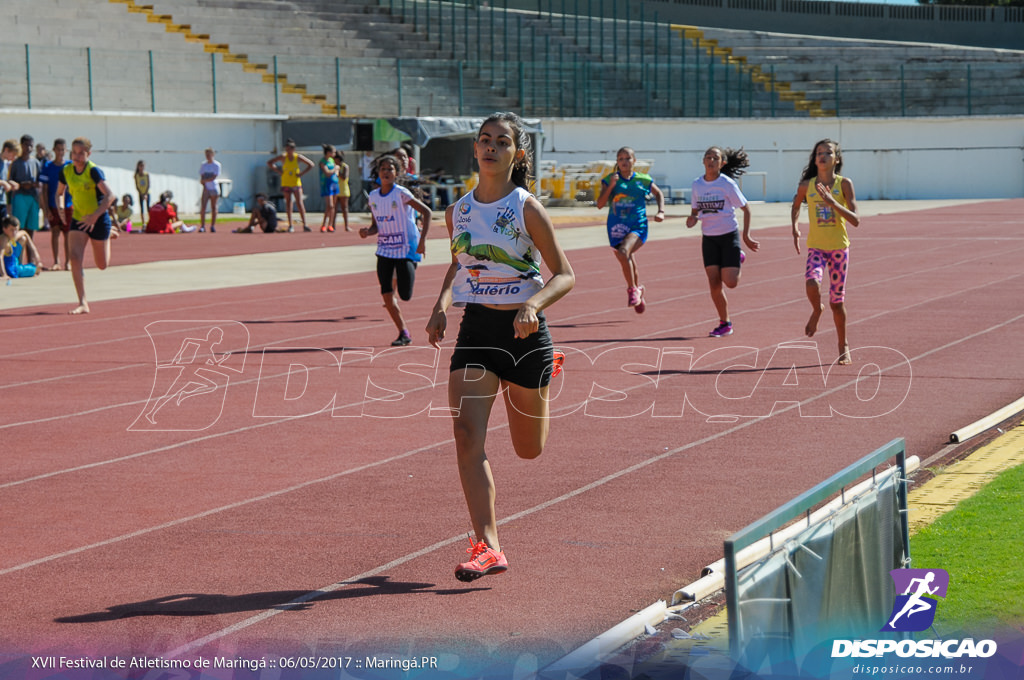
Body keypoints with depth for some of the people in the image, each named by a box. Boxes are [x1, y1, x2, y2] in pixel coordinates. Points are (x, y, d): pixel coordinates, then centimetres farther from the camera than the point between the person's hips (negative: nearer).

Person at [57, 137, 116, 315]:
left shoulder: (94, 171, -20)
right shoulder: (67, 171, -3)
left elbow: (109, 195, -29)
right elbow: (60, 193, 15)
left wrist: (94, 216, -35)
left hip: (98, 220, -4)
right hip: (78, 220, 4)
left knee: (102, 265, 11)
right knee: (75, 257, -17)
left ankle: (110, 235, 46)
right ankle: (83, 304, -15)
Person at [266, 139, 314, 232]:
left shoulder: (298, 157, -4)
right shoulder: (283, 157, -5)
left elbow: (311, 164, 3)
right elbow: (269, 163, 1)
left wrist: (302, 173, -4)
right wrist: (278, 171, -5)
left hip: (296, 183, -1)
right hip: (286, 183, 1)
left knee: (300, 203, -8)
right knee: (288, 204, 2)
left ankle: (304, 225, -6)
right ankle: (290, 225, 7)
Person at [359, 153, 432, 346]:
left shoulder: (401, 193, -13)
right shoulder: (373, 196, 5)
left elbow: (426, 212, -11)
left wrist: (422, 239, -18)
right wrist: (368, 232, -9)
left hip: (406, 249, -5)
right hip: (384, 249, 5)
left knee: (405, 296, -6)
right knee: (386, 294, -4)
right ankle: (404, 333, 9)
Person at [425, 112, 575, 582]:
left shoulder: (527, 209, -10)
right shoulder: (458, 212, 2)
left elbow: (565, 275, -8)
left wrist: (533, 305, -26)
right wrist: (442, 304, 2)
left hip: (524, 331, -3)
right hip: (475, 331, 3)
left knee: (529, 450, 11)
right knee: (466, 436, -16)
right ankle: (488, 547, -14)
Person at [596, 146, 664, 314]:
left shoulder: (643, 180, 1)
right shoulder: (610, 180, 1)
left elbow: (658, 194, 20)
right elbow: (600, 204, -7)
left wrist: (661, 211, 6)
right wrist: (610, 186, -17)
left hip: (638, 226, -3)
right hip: (617, 228, 3)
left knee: (624, 252, -30)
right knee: (629, 264, 11)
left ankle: (633, 290, -15)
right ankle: (638, 291, 39)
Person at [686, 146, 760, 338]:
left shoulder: (727, 184, -11)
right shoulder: (697, 184, 1)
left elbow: (746, 209, -4)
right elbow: (695, 210, 13)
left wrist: (746, 236, -7)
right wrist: (693, 219, -11)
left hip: (729, 235, -4)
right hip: (709, 238, 4)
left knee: (730, 283, -11)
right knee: (714, 284, -2)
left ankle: (738, 258, 23)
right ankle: (724, 324, 13)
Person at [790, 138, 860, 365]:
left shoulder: (844, 184, -7)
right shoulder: (806, 186, -1)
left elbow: (855, 220, -12)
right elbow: (796, 206, 21)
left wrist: (832, 203, -23)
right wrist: (794, 227, 5)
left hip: (839, 248, -1)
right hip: (816, 247, 1)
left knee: (837, 301, 5)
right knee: (812, 283, -29)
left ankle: (843, 347, 24)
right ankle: (816, 310, 6)